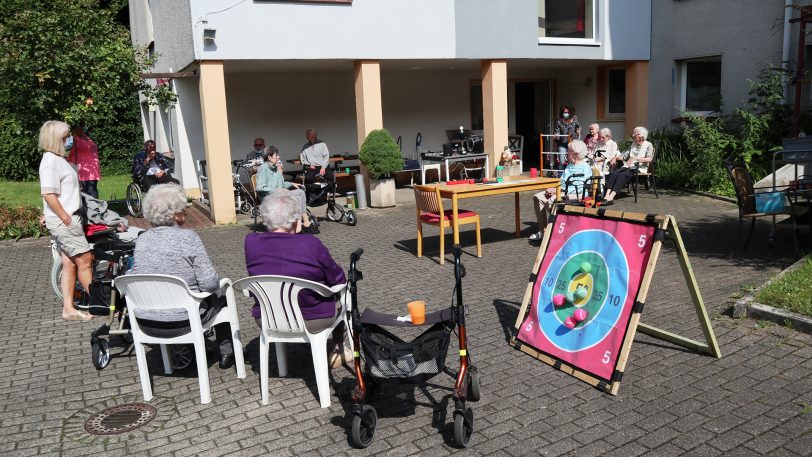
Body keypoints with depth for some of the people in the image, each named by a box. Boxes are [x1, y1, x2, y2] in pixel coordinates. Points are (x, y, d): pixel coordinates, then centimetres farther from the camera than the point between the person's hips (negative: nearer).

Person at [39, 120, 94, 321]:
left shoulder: (59, 159, 16)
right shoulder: (50, 161, -14)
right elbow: (49, 194, -21)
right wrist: (66, 219, -20)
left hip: (70, 218, 10)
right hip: (62, 221, -10)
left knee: (70, 264, 10)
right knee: (85, 260, -6)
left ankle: (68, 309, 15)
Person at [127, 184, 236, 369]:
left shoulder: (141, 240, -2)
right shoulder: (188, 237, -17)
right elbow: (209, 282, -18)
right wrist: (217, 284, 3)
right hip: (181, 324, -5)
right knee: (220, 296, 23)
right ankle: (226, 352, 34)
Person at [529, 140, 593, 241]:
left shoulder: (585, 168, -10)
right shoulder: (569, 165, 20)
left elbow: (579, 188, -19)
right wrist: (553, 188, 4)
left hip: (576, 196, -10)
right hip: (562, 192, 10)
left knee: (551, 201, -34)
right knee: (538, 197, -2)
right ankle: (542, 230, -4)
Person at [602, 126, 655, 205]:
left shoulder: (648, 145, 5)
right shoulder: (633, 144, 27)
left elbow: (649, 159, -10)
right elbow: (626, 154, 22)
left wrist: (636, 158, -24)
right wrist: (616, 157, 2)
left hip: (639, 168, -6)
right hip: (628, 166, 6)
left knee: (623, 175, -34)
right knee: (614, 173, -25)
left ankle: (611, 196, -47)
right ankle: (607, 195, -40)